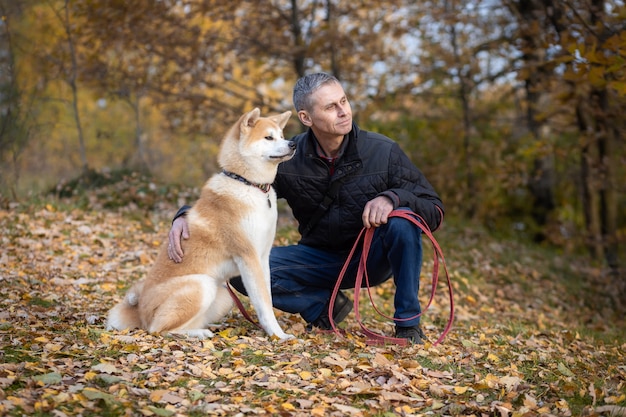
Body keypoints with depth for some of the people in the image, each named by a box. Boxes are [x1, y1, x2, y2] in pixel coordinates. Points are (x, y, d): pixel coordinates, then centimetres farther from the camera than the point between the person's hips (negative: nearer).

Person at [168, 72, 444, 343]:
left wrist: (393, 197, -35)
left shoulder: (384, 151, -16)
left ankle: (407, 323, -16)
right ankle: (326, 306, -1)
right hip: (321, 258, 2)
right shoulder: (287, 159, -11)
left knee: (402, 219, -34)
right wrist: (186, 215, -22)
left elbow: (435, 211, -14)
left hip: (372, 258, -2)